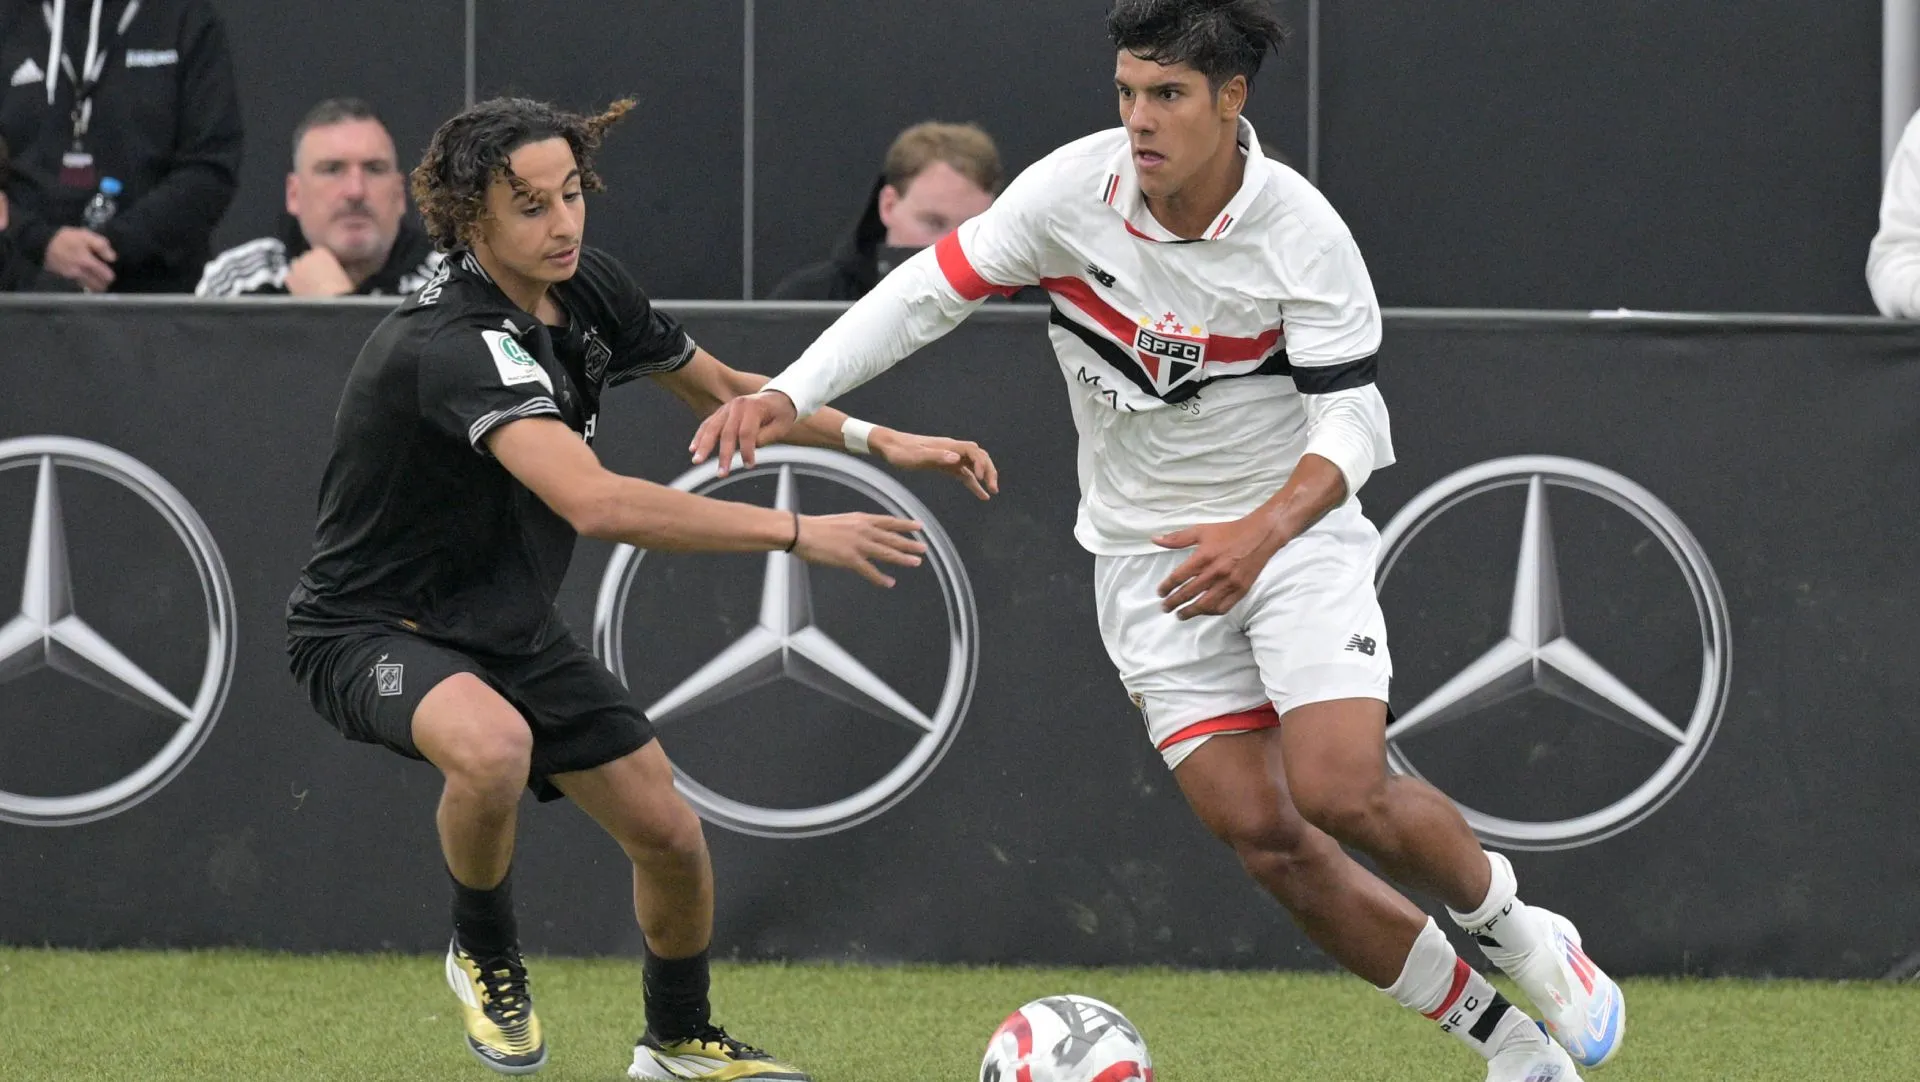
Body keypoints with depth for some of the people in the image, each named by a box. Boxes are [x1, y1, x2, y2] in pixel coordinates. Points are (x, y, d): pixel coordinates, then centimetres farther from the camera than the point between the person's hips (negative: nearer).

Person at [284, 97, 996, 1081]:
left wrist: (878, 441, -1)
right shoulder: (451, 343, -33)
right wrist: (796, 533, -44)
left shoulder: (589, 292, -5)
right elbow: (596, 503, -44)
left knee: (671, 838, 4)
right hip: (369, 628, -8)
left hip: (508, 626, 8)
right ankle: (484, 951, -8)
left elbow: (727, 393, 14)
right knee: (492, 747, -39)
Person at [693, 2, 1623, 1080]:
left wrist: (1261, 532, -35)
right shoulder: (1074, 190, -12)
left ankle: (1521, 933, 10)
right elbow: (928, 291, -5)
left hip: (1294, 528, -3)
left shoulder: (1302, 233, -19)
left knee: (1343, 791, -22)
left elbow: (1349, 425, -17)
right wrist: (787, 395, -17)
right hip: (1148, 553, 3)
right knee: (1260, 833, -7)